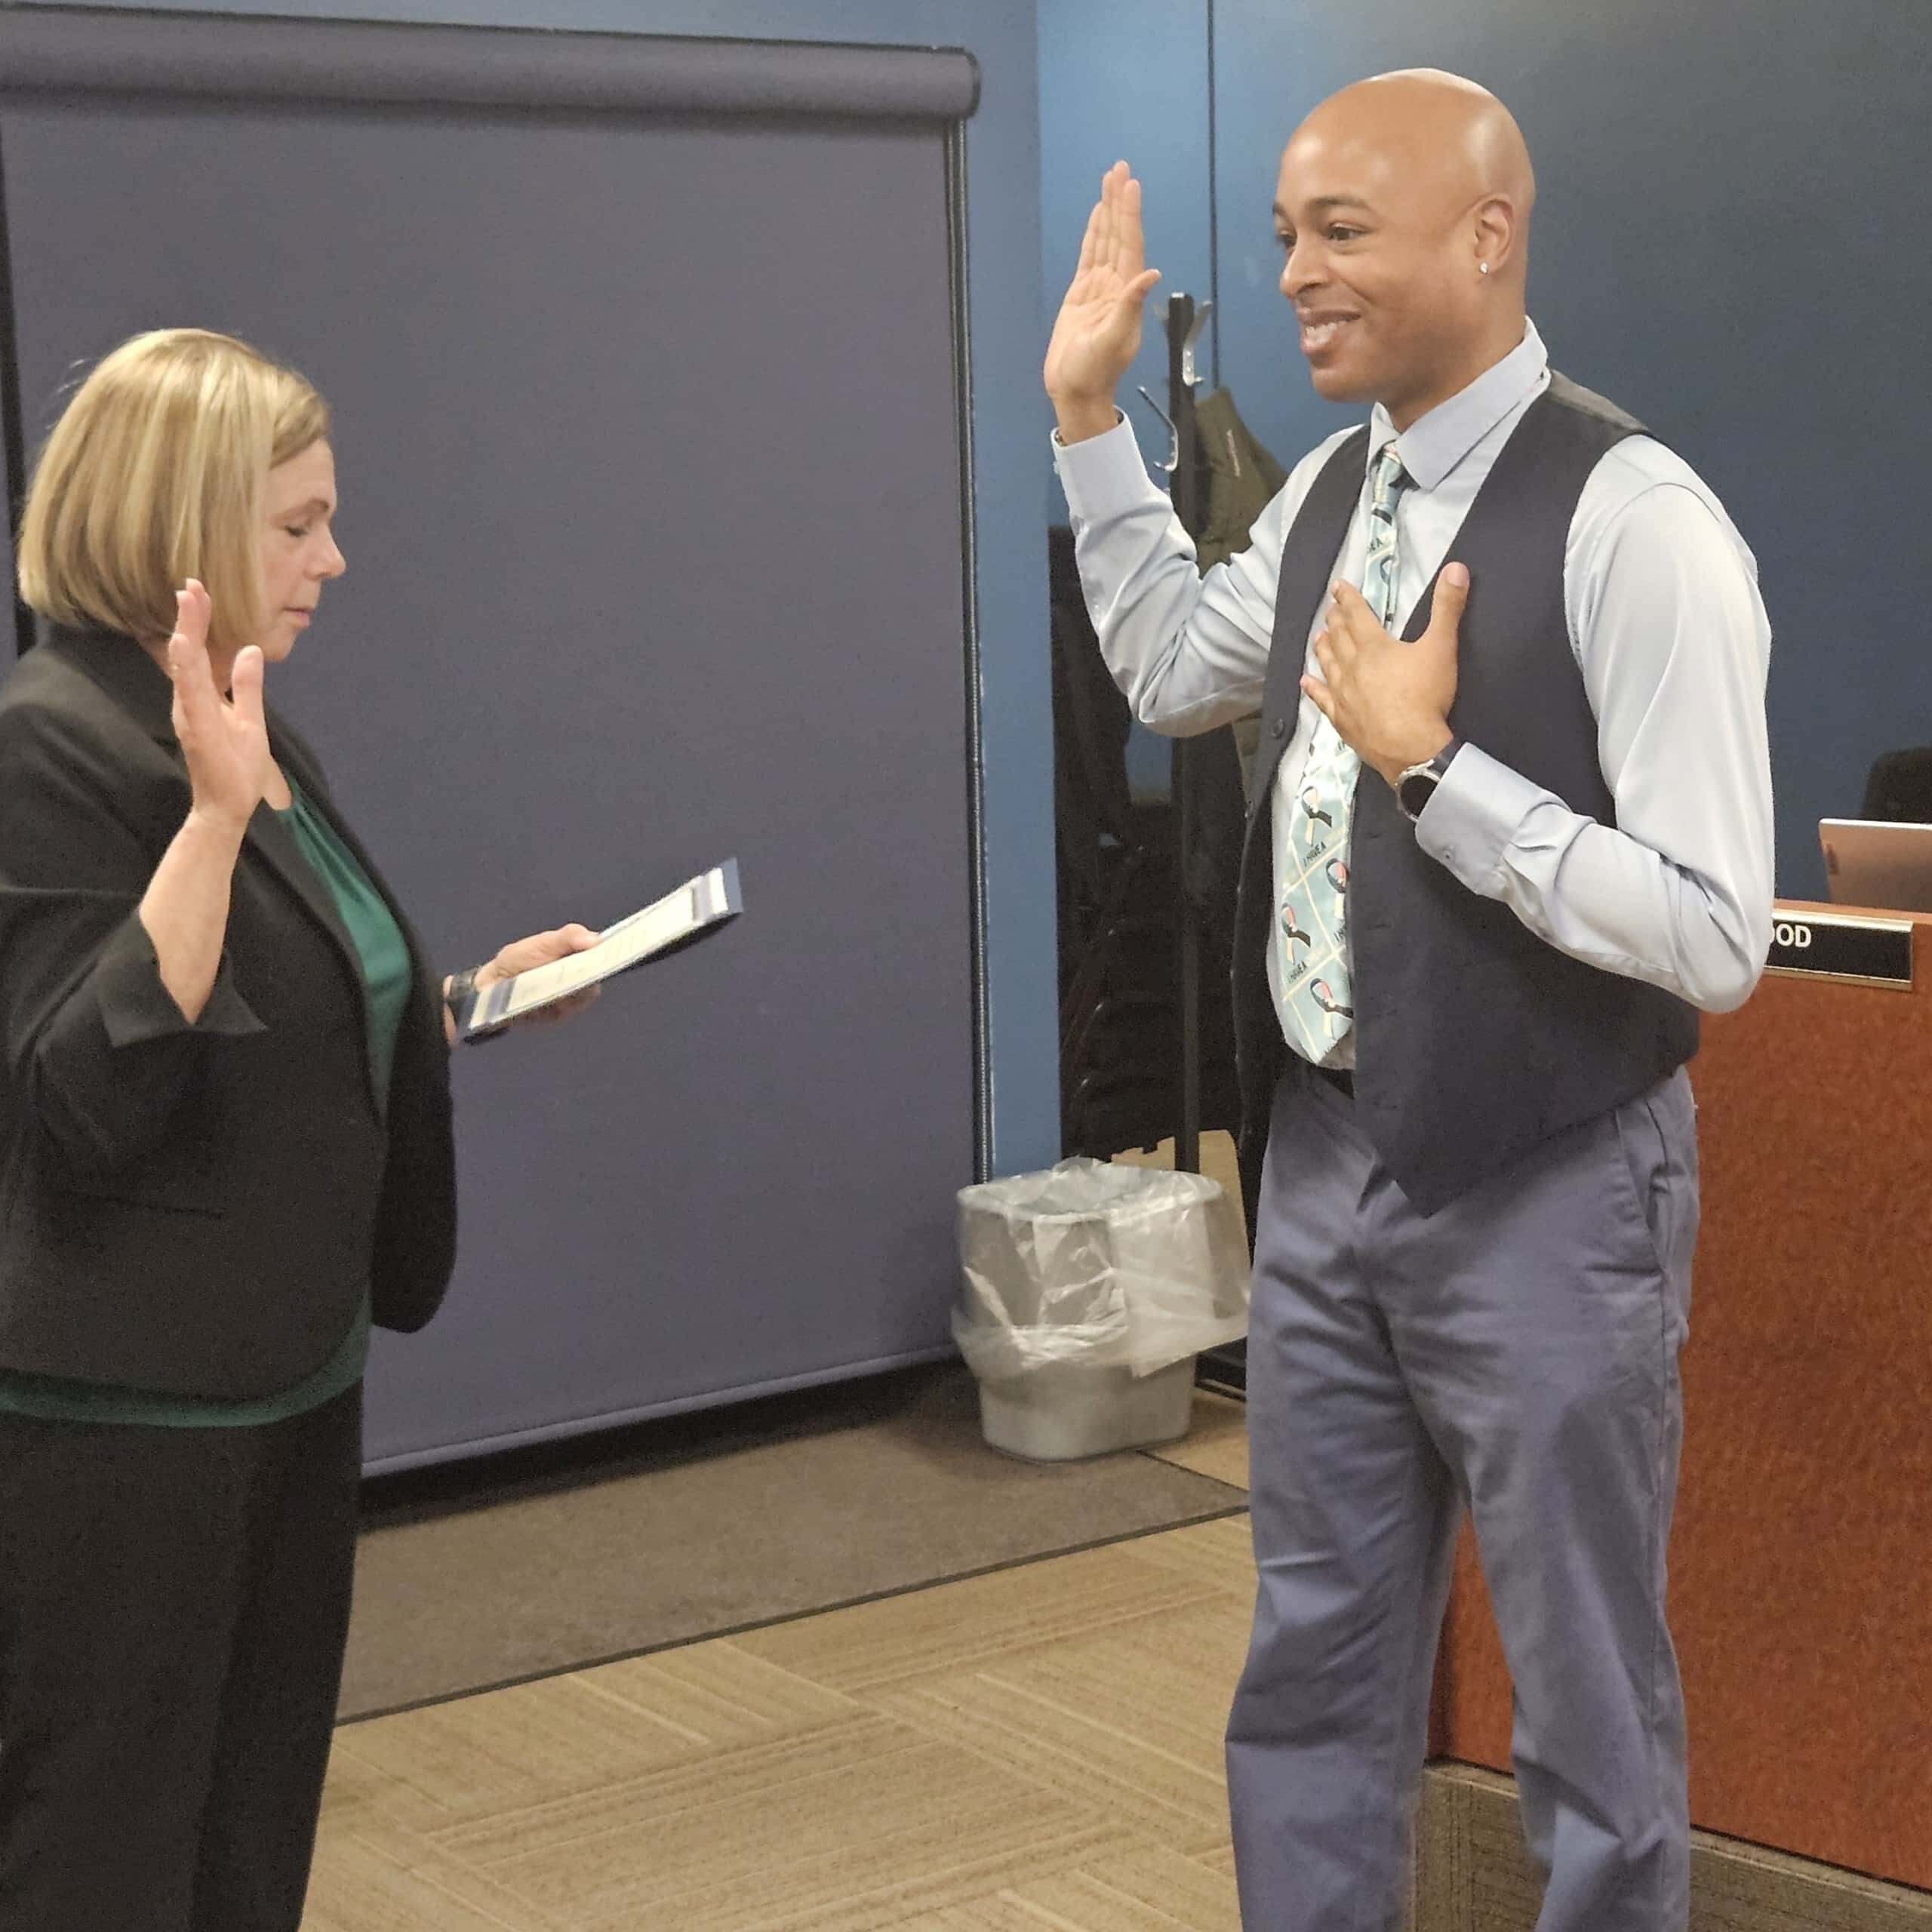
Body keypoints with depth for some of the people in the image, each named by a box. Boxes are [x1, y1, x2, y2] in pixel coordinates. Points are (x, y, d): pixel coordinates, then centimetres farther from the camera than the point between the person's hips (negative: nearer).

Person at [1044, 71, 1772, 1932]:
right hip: (1323, 1157, 7)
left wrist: (1430, 763, -25)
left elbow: (1714, 937, -22)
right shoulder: (1331, 487, 5)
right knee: (1313, 1665, 19)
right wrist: (1088, 416, 19)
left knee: (1587, 1707, 9)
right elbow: (1172, 671, 26)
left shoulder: (1631, 522, -19)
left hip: (1542, 1194, -7)